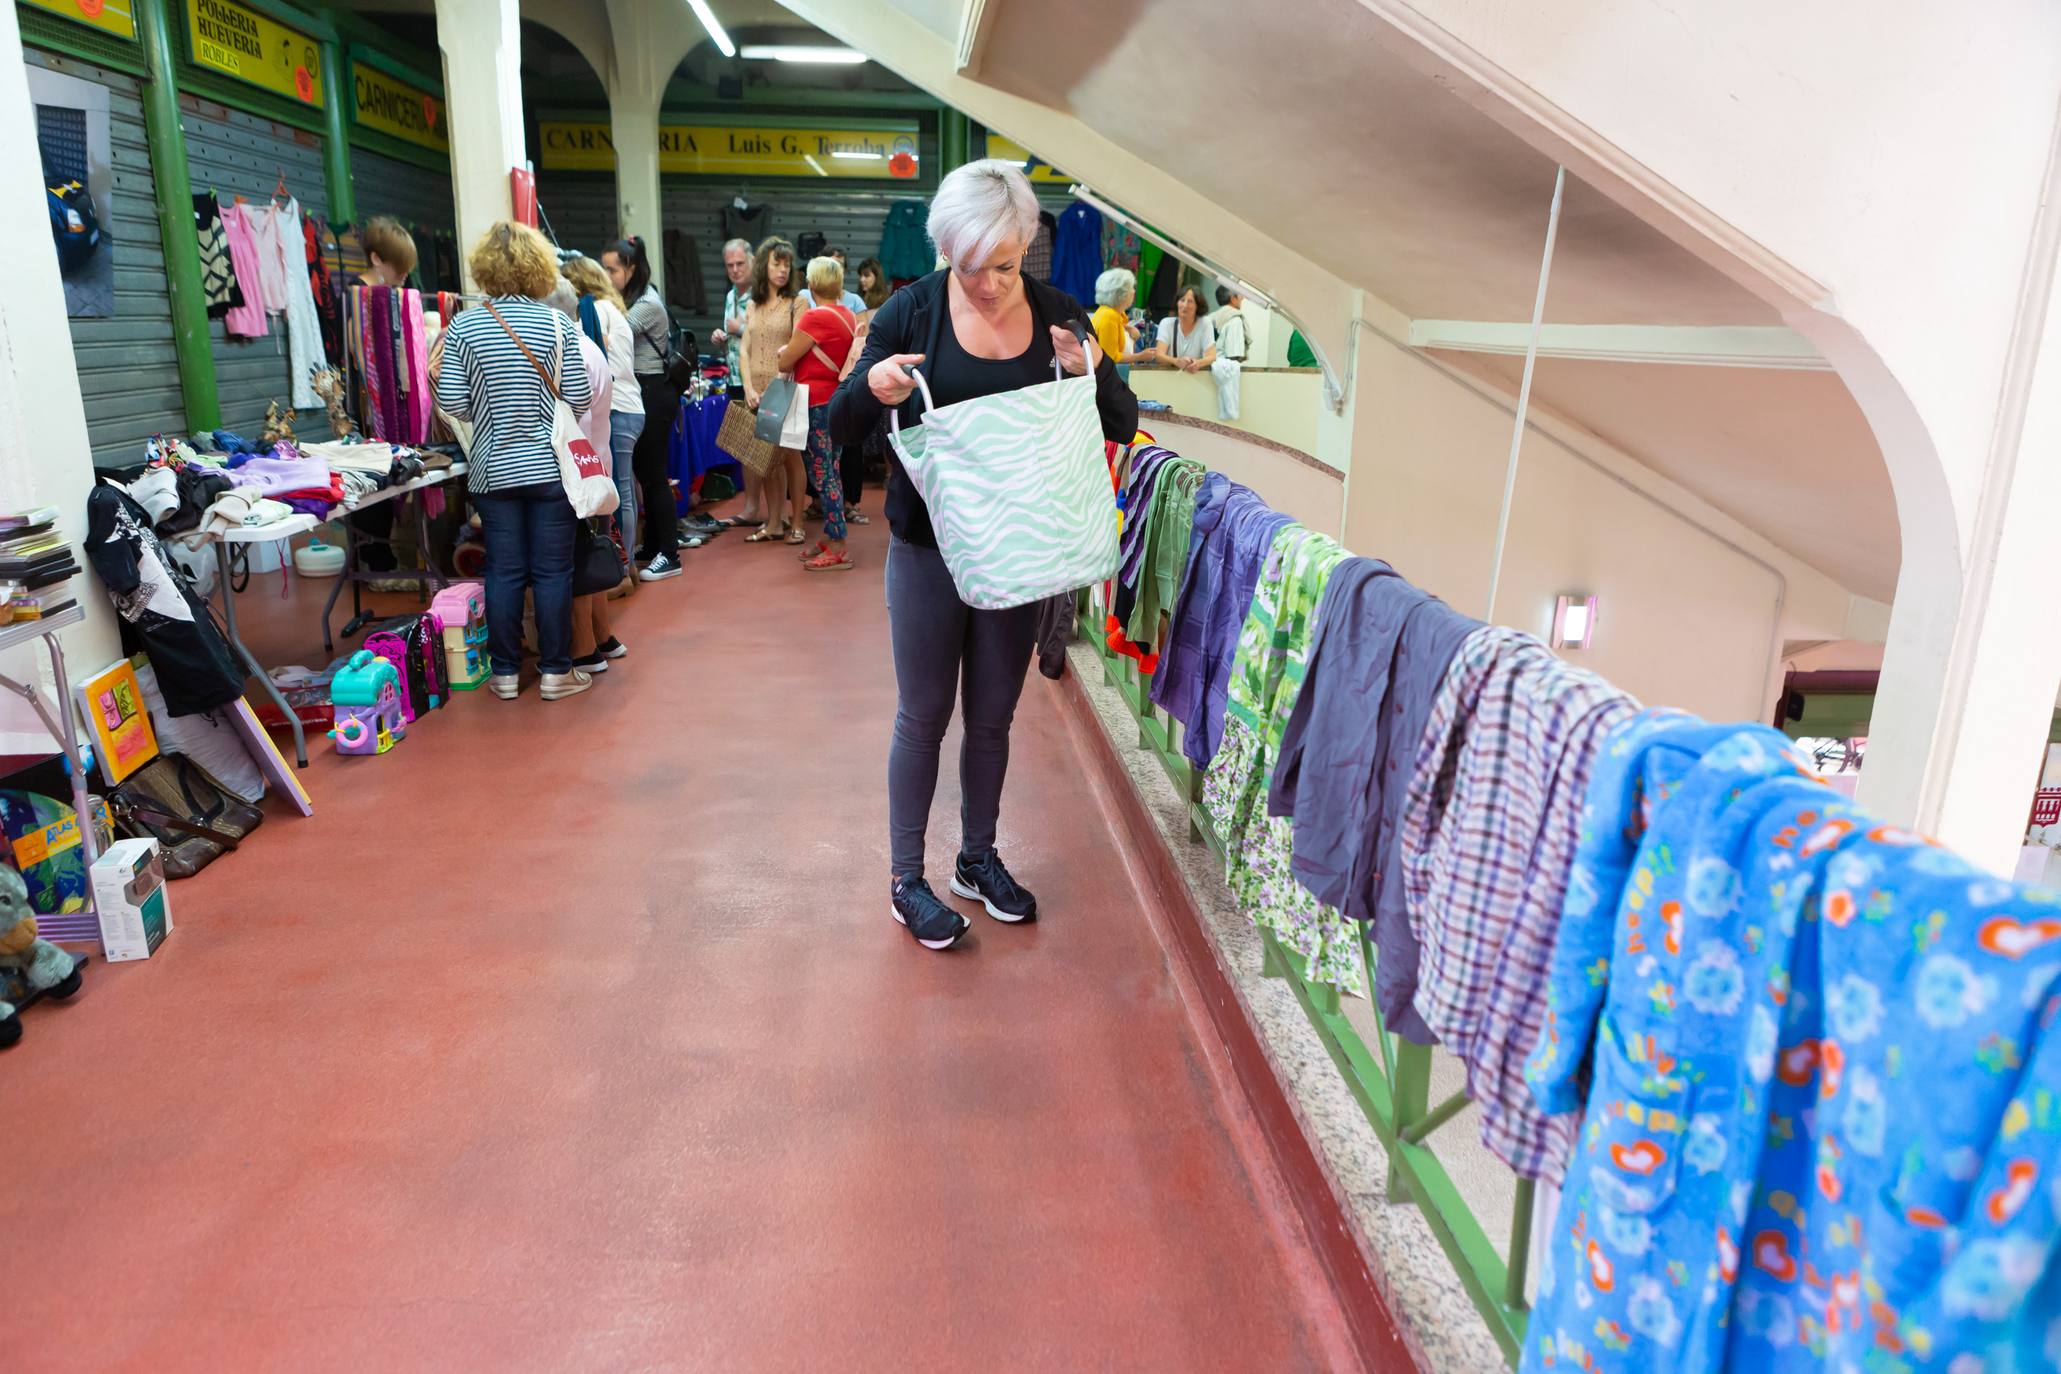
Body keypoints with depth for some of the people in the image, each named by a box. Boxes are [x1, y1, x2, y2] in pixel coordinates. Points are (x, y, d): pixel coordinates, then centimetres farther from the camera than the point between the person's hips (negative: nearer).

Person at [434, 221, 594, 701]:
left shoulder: (462, 327, -3)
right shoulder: (557, 324, -7)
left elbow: (451, 401, -5)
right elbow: (579, 400, -6)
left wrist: (488, 411, 15)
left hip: (493, 468, 2)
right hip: (548, 465, -2)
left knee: (503, 571, 9)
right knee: (552, 571, 5)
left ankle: (506, 673, 17)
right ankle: (556, 671, 12)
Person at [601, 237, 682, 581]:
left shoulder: (648, 304, -13)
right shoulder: (628, 300, 14)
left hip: (653, 394, -9)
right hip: (636, 392, 9)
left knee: (653, 474, -7)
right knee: (641, 471, 13)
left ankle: (669, 555, -3)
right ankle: (652, 545, 23)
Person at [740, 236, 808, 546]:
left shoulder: (796, 303, 0)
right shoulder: (752, 306, 14)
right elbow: (745, 350, 10)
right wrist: (749, 389, -5)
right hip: (758, 392, 4)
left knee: (790, 456, -3)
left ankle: (796, 524, 5)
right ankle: (773, 524, 12)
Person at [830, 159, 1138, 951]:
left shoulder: (1059, 317, -2)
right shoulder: (912, 312, -9)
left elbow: (1124, 427, 0)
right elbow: (840, 428, -6)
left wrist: (1092, 374, -21)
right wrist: (872, 389, -29)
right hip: (928, 549, -2)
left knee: (993, 715, 14)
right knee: (924, 715, 6)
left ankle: (978, 858, 33)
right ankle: (906, 878, 22)